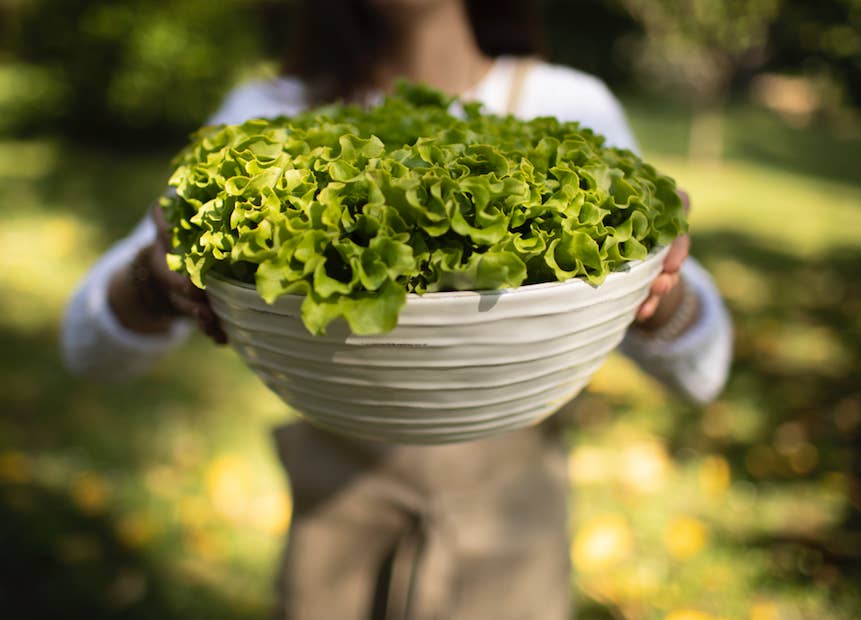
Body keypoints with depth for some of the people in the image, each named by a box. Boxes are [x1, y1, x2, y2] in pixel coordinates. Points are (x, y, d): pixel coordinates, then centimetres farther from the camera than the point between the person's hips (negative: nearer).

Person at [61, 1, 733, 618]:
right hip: (339, 523, 1)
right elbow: (92, 345, -11)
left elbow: (698, 370, -10)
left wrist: (662, 286, -32)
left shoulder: (572, 109, -8)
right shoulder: (270, 114, -8)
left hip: (510, 519, 0)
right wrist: (158, 276, -33)